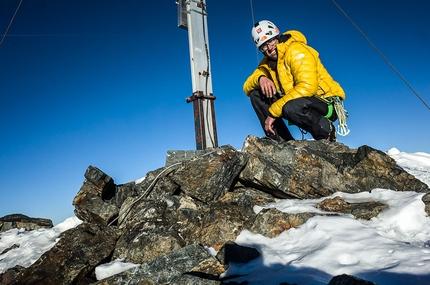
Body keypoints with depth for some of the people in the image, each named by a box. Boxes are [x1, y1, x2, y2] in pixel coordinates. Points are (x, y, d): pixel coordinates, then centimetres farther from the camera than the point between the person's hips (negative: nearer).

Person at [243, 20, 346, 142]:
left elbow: (307, 87, -29)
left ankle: (326, 131, -9)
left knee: (291, 107, -40)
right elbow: (247, 88, 3)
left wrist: (273, 112, -28)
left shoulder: (296, 50, -15)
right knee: (256, 94, -6)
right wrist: (260, 78, -21)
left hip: (327, 103, -7)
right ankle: (283, 141, -9)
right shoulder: (267, 62, 7)